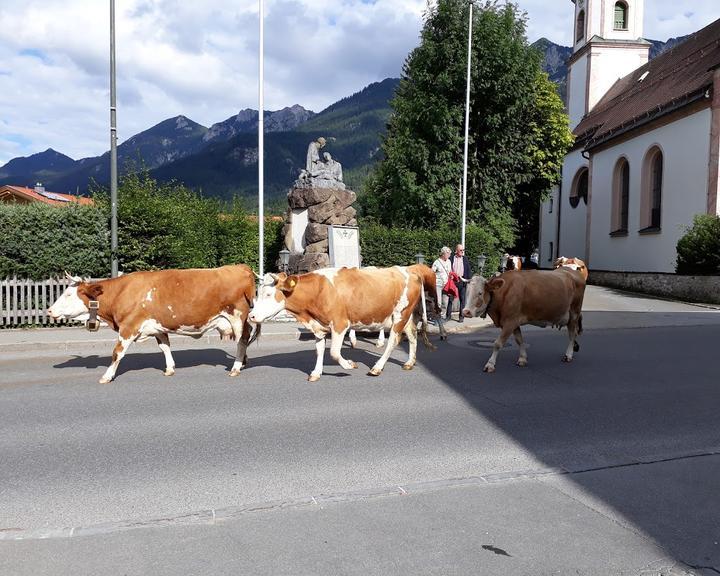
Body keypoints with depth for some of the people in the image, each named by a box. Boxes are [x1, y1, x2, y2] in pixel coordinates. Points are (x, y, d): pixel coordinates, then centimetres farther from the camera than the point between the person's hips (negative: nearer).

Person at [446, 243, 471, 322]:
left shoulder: (465, 259, 8)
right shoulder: (451, 258, 2)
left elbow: (468, 270, 7)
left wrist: (468, 279, -2)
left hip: (462, 281, 1)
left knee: (462, 299, 4)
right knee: (450, 298, 3)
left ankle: (461, 316, 11)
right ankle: (448, 315, 10)